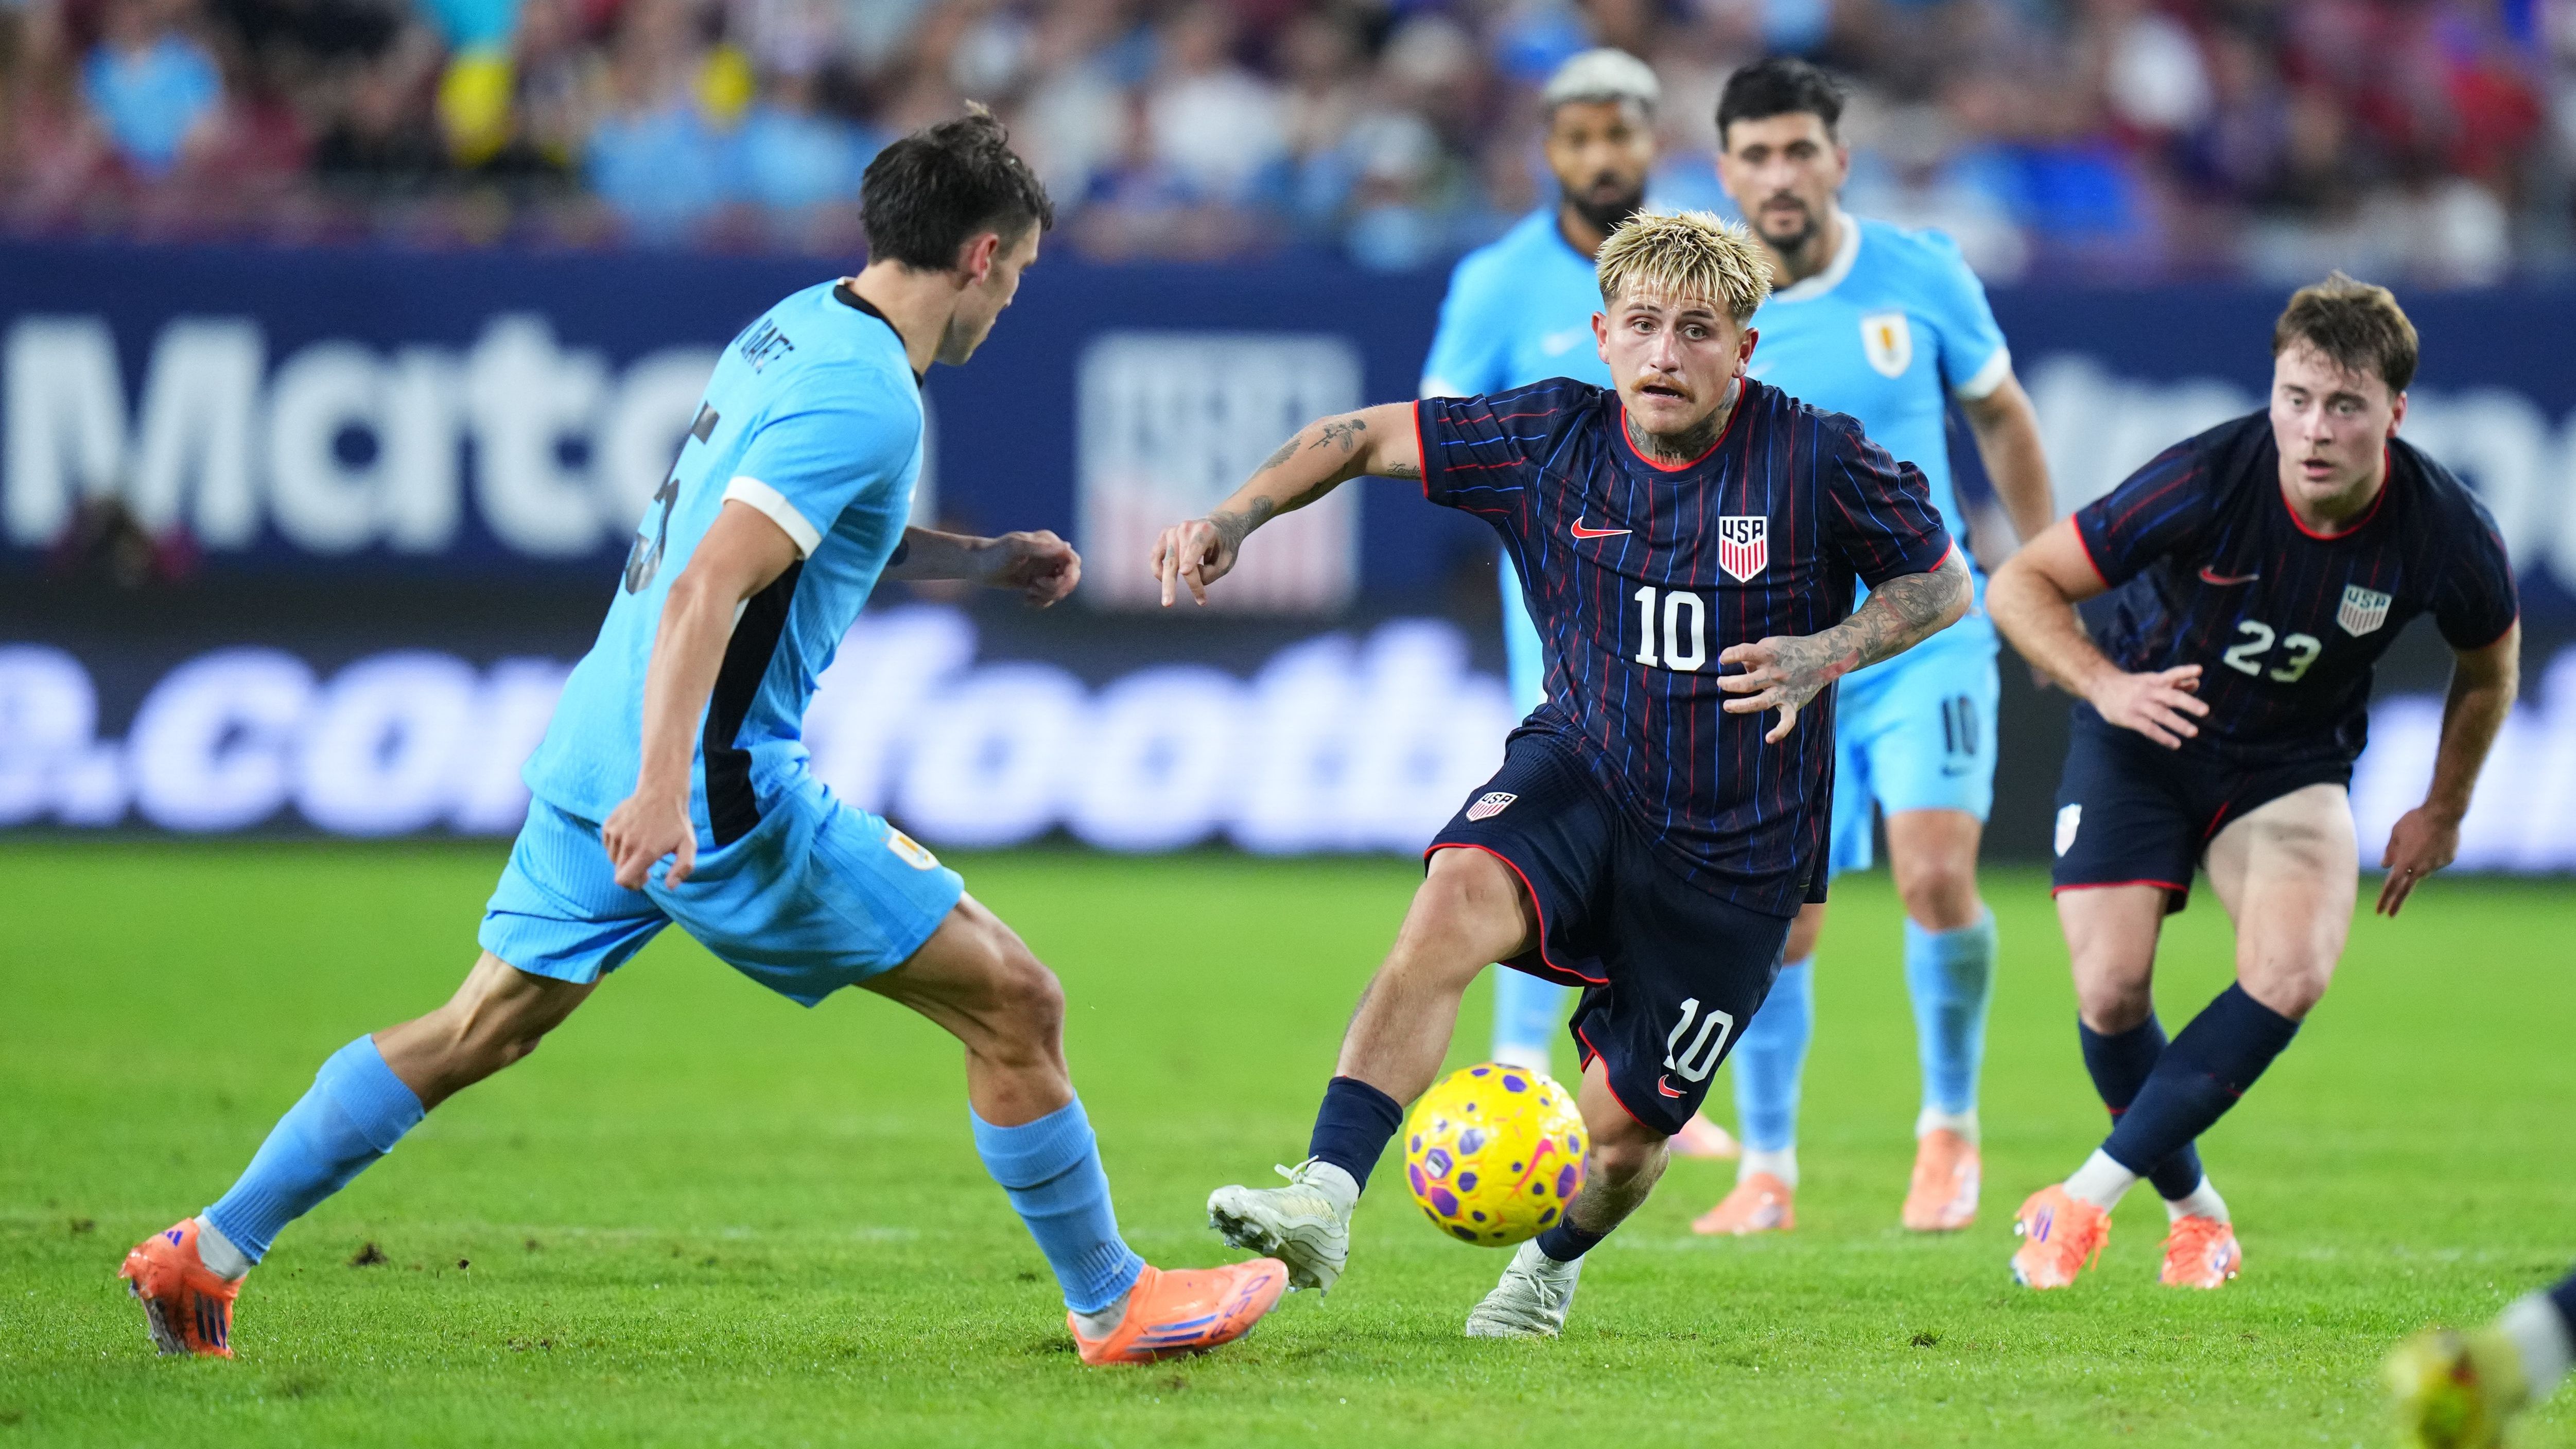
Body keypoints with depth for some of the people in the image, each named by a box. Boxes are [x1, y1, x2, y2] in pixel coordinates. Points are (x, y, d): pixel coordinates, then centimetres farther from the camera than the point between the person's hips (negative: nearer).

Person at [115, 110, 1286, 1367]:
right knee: (1013, 1004, 0)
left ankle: (208, 1253, 17)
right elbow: (706, 589, -27)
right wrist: (663, 787, -34)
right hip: (712, 790, -9)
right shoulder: (865, 399, -18)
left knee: (478, 1031, 18)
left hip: (595, 749, 9)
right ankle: (1114, 1305, 10)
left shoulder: (796, 324, 11)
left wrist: (980, 559, 26)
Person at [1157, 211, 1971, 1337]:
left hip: (1736, 852, -1)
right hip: (1579, 774, 1)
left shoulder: (1815, 461, -13)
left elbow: (1941, 583, -2)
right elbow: (1364, 438, 0)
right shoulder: (1551, 438, -7)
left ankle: (1556, 1262, 41)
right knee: (1458, 897, -32)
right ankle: (1324, 1203, -39)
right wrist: (1236, 517, -14)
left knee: (1625, 1123, 2)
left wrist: (1825, 655, -19)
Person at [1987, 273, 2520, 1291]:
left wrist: (2444, 811, 11)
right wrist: (2105, 685, -34)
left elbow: (2489, 662, 4)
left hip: (2293, 759, 1)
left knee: (2292, 974, -24)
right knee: (2110, 991, -13)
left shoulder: (2446, 533, -21)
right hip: (2143, 732, -1)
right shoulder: (2207, 482, -28)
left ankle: (2090, 1194, -13)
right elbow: (2020, 584, -18)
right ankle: (2193, 1210, 15)